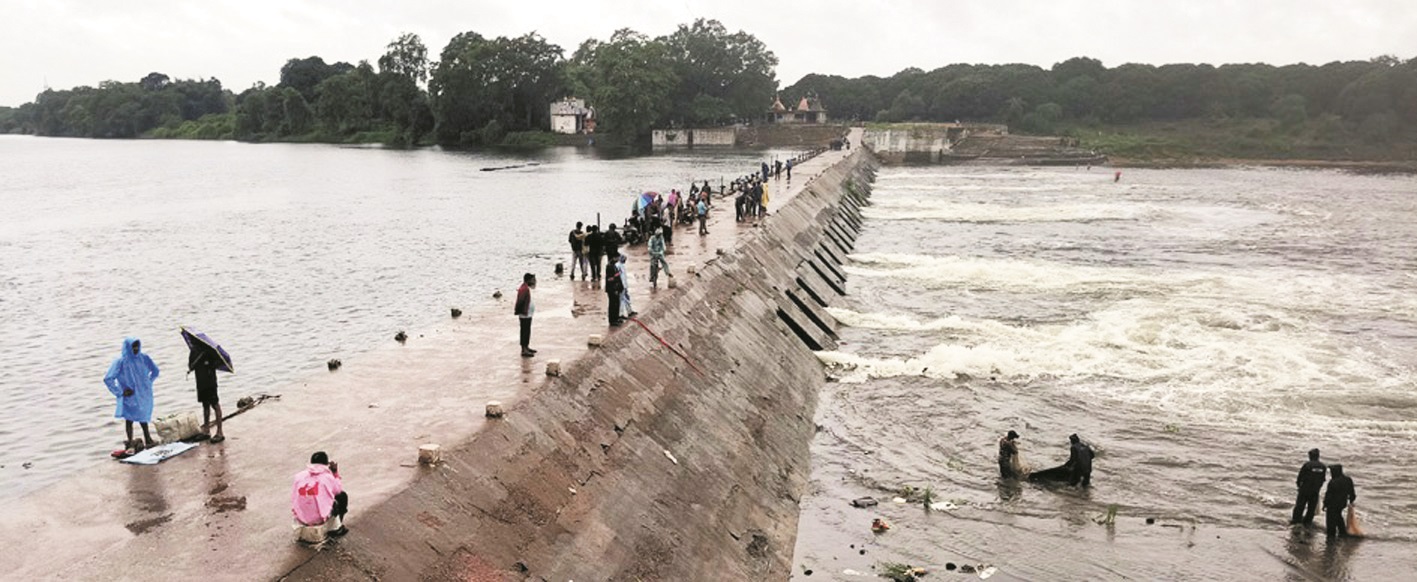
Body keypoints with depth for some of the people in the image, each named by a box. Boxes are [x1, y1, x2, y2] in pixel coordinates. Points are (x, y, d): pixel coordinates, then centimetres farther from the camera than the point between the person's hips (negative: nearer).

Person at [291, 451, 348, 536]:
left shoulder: (298, 476, 1)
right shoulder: (327, 477, -6)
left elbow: (294, 499, 9)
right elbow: (339, 490, 12)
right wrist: (335, 473, 17)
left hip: (301, 519, 4)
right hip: (320, 519, -4)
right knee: (342, 496, 20)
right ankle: (337, 528, 28)